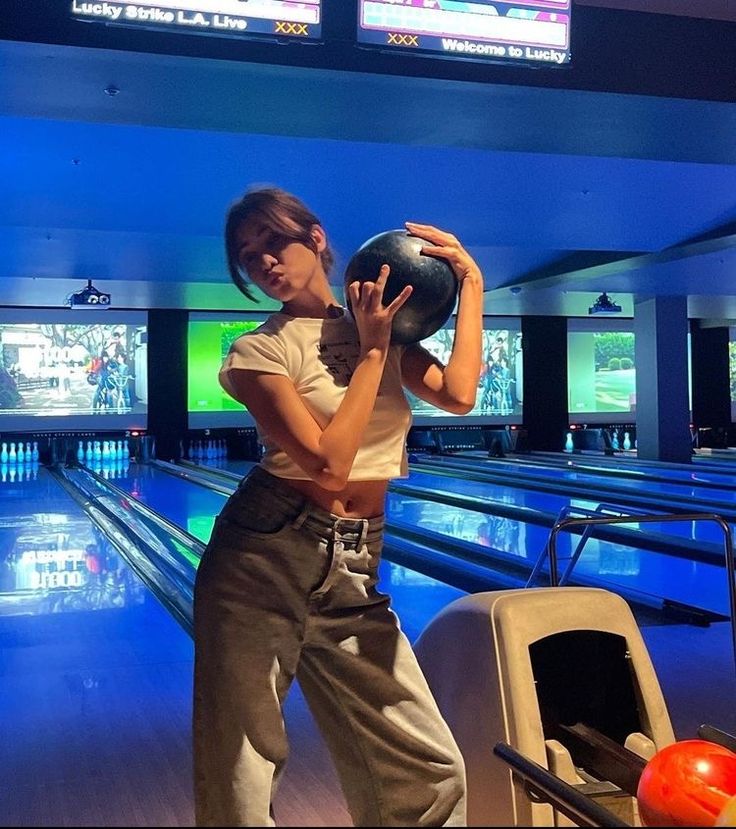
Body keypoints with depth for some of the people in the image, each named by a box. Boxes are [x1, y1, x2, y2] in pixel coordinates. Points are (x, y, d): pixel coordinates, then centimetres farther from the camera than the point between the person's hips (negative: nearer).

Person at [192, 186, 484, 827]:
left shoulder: (385, 331, 10)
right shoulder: (260, 351, -5)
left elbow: (458, 395, -10)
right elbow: (328, 461, -18)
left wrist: (470, 282, -2)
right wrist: (370, 350, -10)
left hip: (354, 569, 4)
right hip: (264, 562, -4)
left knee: (431, 768, 6)